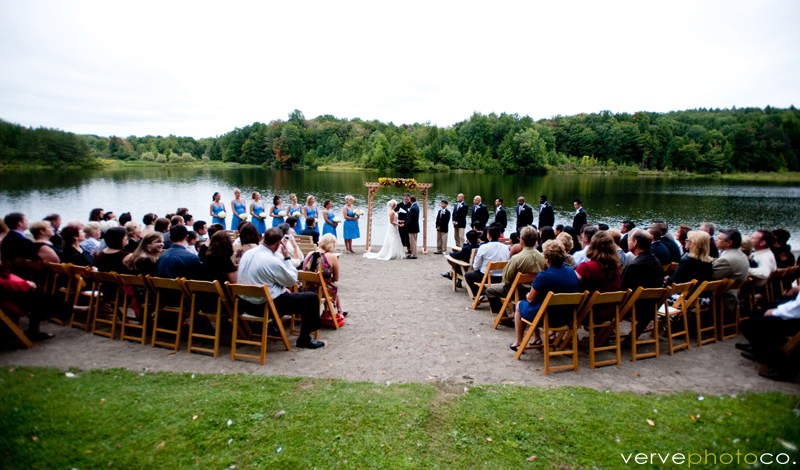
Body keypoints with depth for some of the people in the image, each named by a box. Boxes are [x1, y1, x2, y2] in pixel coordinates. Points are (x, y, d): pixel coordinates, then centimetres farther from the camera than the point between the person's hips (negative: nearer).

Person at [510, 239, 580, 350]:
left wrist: (528, 295, 10)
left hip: (548, 318, -7)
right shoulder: (572, 272, -4)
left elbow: (531, 299, -14)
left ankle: (518, 342, 31)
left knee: (520, 305, 22)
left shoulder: (544, 276, -24)